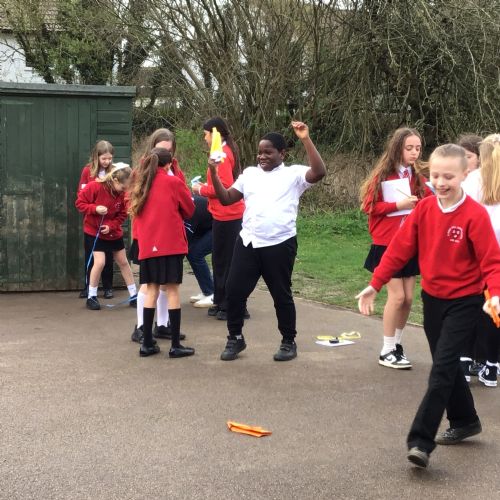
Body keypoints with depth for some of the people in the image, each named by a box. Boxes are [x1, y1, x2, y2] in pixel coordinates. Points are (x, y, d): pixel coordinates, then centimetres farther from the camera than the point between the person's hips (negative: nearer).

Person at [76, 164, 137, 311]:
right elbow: (79, 203, -15)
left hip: (114, 232, 5)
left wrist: (111, 226, -19)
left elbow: (122, 214, -3)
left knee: (123, 262, 10)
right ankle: (91, 297, 0)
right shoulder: (94, 187, -23)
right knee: (99, 262, -15)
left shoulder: (122, 193, -11)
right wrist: (95, 208, -30)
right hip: (94, 231, -4)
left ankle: (134, 295, 20)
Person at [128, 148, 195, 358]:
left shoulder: (140, 184, 10)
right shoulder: (173, 182, -3)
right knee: (172, 290, -3)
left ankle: (147, 343, 10)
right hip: (170, 243, -5)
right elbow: (189, 210, 7)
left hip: (147, 245, 5)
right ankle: (176, 345, -2)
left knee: (151, 289, 10)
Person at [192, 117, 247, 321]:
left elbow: (225, 186, -22)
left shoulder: (222, 154, -15)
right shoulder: (227, 151, 14)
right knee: (221, 260, 16)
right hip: (229, 214, 10)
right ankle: (222, 303, 24)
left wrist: (202, 189, -9)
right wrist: (205, 187, 7)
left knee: (225, 261, -3)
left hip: (226, 215, -10)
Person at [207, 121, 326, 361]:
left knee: (281, 294, 7)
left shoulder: (293, 174, 1)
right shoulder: (249, 173, 13)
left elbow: (319, 172, -17)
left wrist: (306, 140, -21)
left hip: (280, 245, -4)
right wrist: (214, 173, -2)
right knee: (234, 290, 4)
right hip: (248, 243, 4)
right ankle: (235, 338, 21)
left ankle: (289, 342, 23)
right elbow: (226, 199, 11)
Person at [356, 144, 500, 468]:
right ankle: (465, 421, 36)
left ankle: (421, 441, -13)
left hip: (464, 301, -6)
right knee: (447, 365, 16)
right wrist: (375, 284, 0)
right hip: (432, 298, 6)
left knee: (442, 368, -12)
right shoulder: (424, 209, -2)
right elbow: (400, 248, 1)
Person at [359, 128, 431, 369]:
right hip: (387, 245, -5)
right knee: (397, 296, -6)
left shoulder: (418, 177, 8)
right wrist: (398, 205, -19)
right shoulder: (383, 175, -8)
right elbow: (369, 205, -10)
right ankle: (387, 351, 6)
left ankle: (397, 344, 23)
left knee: (408, 298, 7)